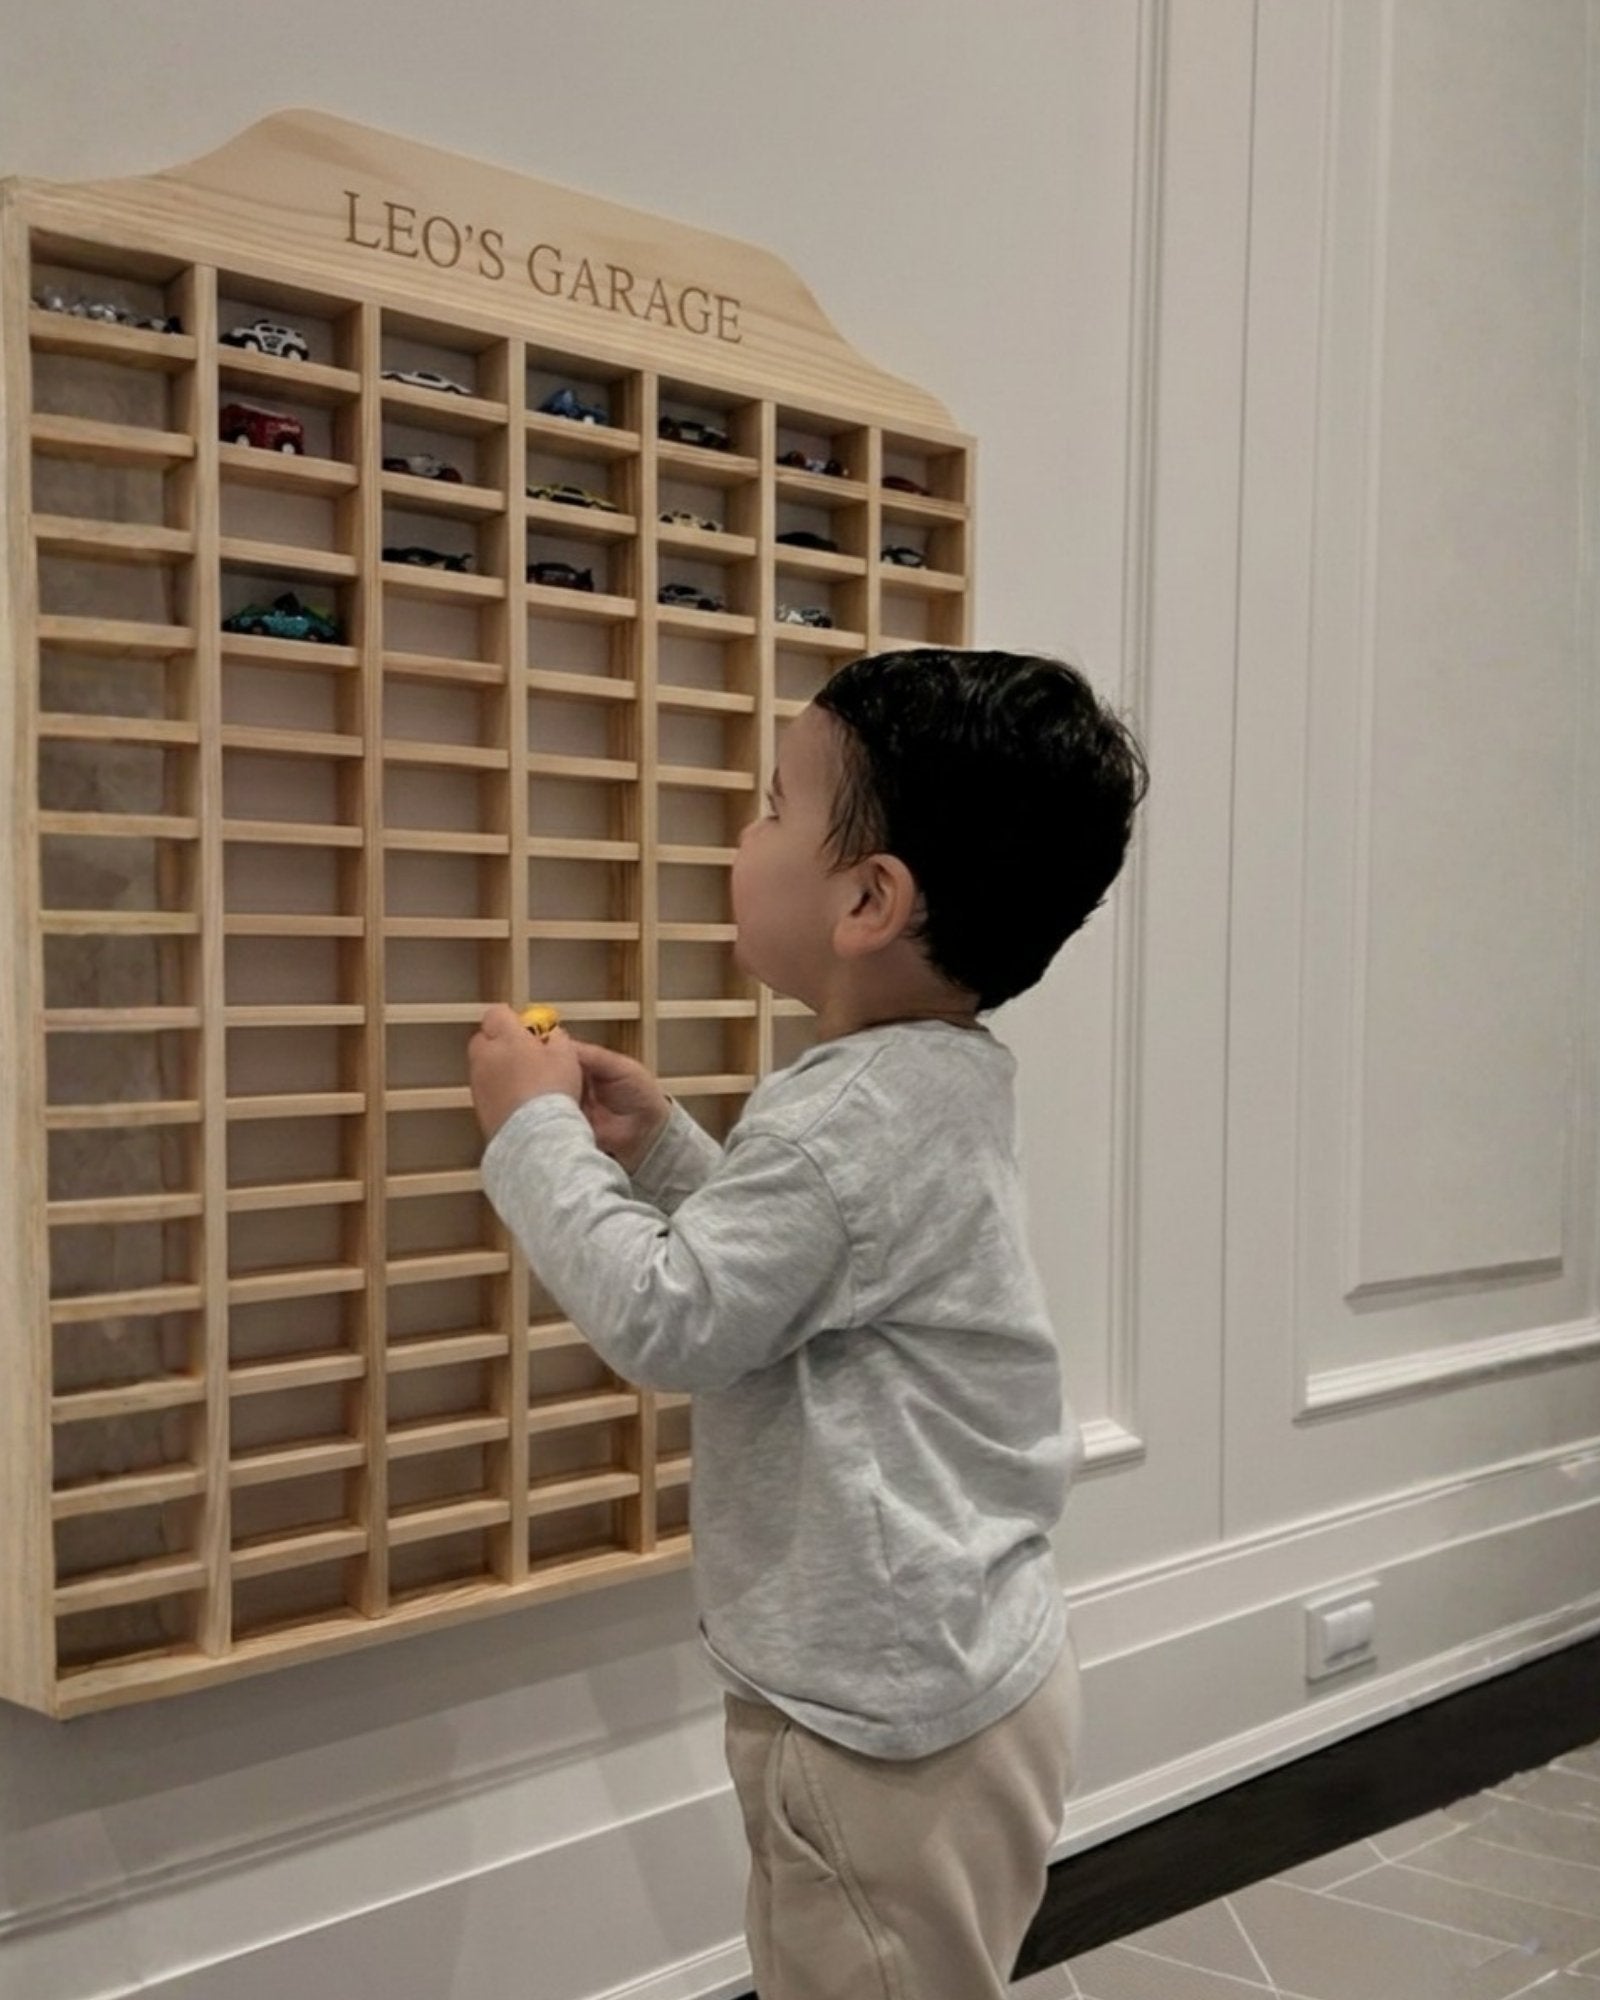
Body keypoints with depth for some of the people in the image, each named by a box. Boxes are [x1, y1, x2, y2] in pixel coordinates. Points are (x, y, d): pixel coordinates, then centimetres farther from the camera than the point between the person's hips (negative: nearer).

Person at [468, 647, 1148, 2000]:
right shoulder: (937, 1083, 8)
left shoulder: (856, 1117, -24)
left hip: (887, 1712, -10)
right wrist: (661, 1148, 9)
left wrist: (537, 1129, -13)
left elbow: (666, 1319, -23)